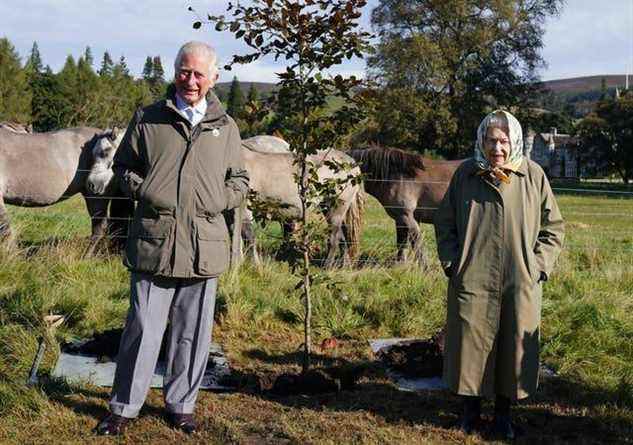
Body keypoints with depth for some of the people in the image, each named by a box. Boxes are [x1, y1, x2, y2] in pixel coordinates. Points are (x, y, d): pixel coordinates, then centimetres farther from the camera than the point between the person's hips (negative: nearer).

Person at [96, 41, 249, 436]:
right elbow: (124, 165, 14)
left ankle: (181, 404, 24)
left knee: (193, 333, 9)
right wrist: (143, 192, -4)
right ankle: (124, 407, 16)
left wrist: (217, 202, -1)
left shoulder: (226, 127, 10)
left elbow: (240, 181, 18)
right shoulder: (148, 120, 6)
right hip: (154, 242, -2)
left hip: (204, 247, 2)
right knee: (143, 329, 2)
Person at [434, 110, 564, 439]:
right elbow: (444, 222, 8)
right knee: (470, 345, 6)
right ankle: (471, 408, 24)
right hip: (472, 280, 0)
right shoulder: (465, 174, -1)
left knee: (513, 347, 8)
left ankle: (503, 412, 25)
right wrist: (452, 263, 0)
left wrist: (539, 266, -3)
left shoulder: (534, 176, -2)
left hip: (520, 284, 0)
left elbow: (552, 226, 5)